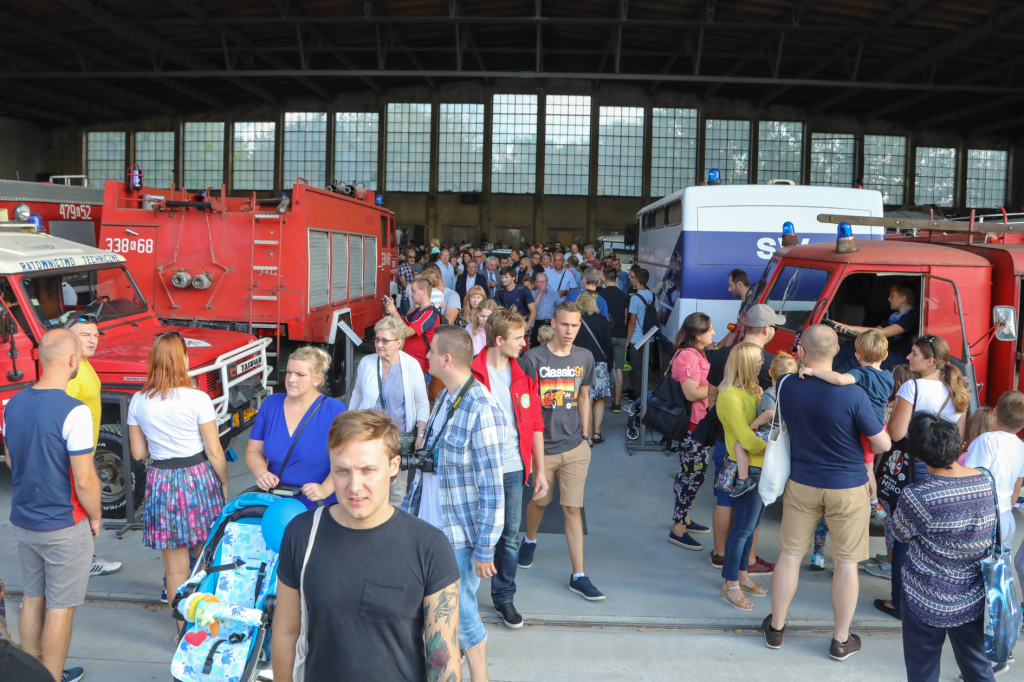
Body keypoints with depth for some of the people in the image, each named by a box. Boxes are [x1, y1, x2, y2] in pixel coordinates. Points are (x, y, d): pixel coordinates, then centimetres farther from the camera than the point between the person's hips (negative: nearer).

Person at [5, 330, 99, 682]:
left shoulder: (14, 404, -2)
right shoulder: (73, 411, -24)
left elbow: (11, 461, 12)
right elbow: (84, 481, -21)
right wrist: (95, 517, -6)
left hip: (22, 520, 7)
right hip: (64, 527, -7)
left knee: (33, 598, 20)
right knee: (60, 607, 7)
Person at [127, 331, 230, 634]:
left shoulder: (138, 401, -2)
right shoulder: (197, 399, -13)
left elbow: (138, 452, 5)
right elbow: (214, 452, -10)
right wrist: (224, 484, 5)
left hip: (161, 482, 3)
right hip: (198, 478, -2)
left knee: (174, 566, 11)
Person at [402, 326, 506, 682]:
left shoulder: (481, 411, -22)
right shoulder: (444, 397, 6)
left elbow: (491, 489, -21)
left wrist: (484, 550, -18)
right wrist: (408, 508, 19)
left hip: (460, 535, -8)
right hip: (428, 526, 8)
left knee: (460, 613, 5)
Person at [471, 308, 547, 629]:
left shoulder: (524, 374, 4)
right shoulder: (471, 373, -9)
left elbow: (535, 424, 9)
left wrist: (540, 470, 8)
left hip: (513, 469, 4)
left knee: (510, 537, 12)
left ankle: (504, 597, 29)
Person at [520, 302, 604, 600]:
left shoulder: (585, 358, 3)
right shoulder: (534, 358, -8)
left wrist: (585, 436, 13)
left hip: (575, 447, 1)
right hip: (541, 445, -1)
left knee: (573, 508, 0)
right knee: (538, 500, 17)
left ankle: (578, 576, 7)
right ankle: (530, 540, 49)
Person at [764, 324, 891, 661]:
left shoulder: (786, 387, -11)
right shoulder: (853, 396, -21)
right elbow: (883, 444, -12)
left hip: (801, 484, 3)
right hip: (848, 487, -3)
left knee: (790, 554, 14)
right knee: (846, 563, 11)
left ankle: (776, 628, 28)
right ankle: (841, 640, 23)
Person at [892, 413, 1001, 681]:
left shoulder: (916, 496, -25)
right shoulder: (986, 481, -8)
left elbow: (901, 534, -8)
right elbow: (990, 532, 7)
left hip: (928, 602, -5)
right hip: (975, 599, 5)